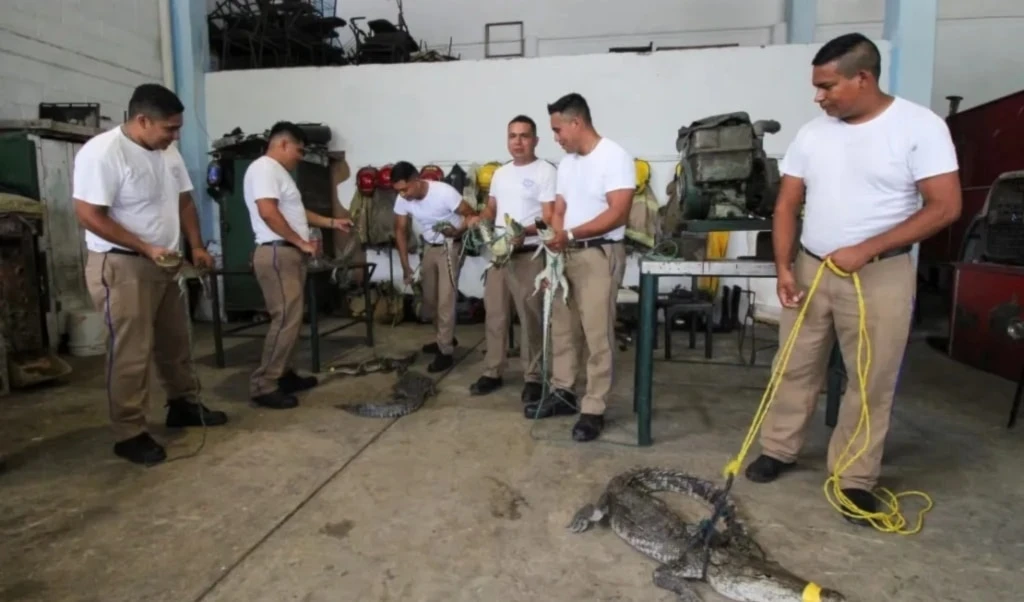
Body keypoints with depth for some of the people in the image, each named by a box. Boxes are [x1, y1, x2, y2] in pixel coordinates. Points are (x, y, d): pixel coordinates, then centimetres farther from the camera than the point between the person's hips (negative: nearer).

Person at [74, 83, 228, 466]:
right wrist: (146, 248, -23)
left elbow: (184, 201, 14)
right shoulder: (102, 153, -19)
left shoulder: (167, 151, 7)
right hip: (121, 266, -8)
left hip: (167, 264, 8)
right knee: (131, 352, -4)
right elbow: (89, 215, -21)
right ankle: (129, 434, 8)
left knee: (176, 341, 17)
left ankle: (184, 406, 33)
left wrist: (196, 247, 3)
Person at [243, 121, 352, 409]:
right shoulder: (264, 168, -12)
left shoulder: (279, 171, 21)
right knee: (286, 319, -12)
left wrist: (332, 222, 27)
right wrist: (301, 242, -18)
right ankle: (263, 385, -6)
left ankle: (283, 374, 23)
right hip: (277, 254, -11)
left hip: (289, 254, 11)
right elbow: (268, 212, -24)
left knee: (291, 318, 14)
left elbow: (295, 212, 30)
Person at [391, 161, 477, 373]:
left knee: (445, 299, -9)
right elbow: (400, 231, -2)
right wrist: (406, 267, -6)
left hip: (451, 247, -6)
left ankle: (445, 352, -2)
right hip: (430, 247, 6)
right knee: (430, 299, 13)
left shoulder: (444, 192, -29)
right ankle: (445, 338, 32)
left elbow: (472, 215, -22)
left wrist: (457, 231, -40)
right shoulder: (402, 200, -12)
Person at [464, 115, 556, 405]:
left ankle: (533, 377, 12)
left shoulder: (546, 172, -7)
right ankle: (492, 372, 25)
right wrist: (478, 218, -2)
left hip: (529, 256, -7)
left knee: (531, 319, 0)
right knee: (495, 314, 13)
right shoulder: (500, 174, 16)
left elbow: (550, 219, -13)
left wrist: (524, 232, -30)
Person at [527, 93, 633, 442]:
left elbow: (617, 214, -20)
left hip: (600, 255, -8)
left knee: (597, 336, -3)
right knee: (558, 326, 13)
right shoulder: (567, 162, 13)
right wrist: (555, 242, -6)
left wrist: (569, 234, -25)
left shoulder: (614, 157, -11)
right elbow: (559, 210, 13)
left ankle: (594, 410, 7)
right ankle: (563, 393, 27)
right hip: (566, 254, 8)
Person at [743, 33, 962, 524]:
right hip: (809, 269, 4)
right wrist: (784, 267, -6)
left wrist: (864, 250, -19)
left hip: (879, 275, -4)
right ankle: (778, 449, 29)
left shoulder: (919, 126, -10)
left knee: (871, 382, 6)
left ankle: (855, 479, 20)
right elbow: (787, 205, 5)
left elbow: (945, 207, -13)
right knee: (795, 368, 13)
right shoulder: (813, 134, 3)